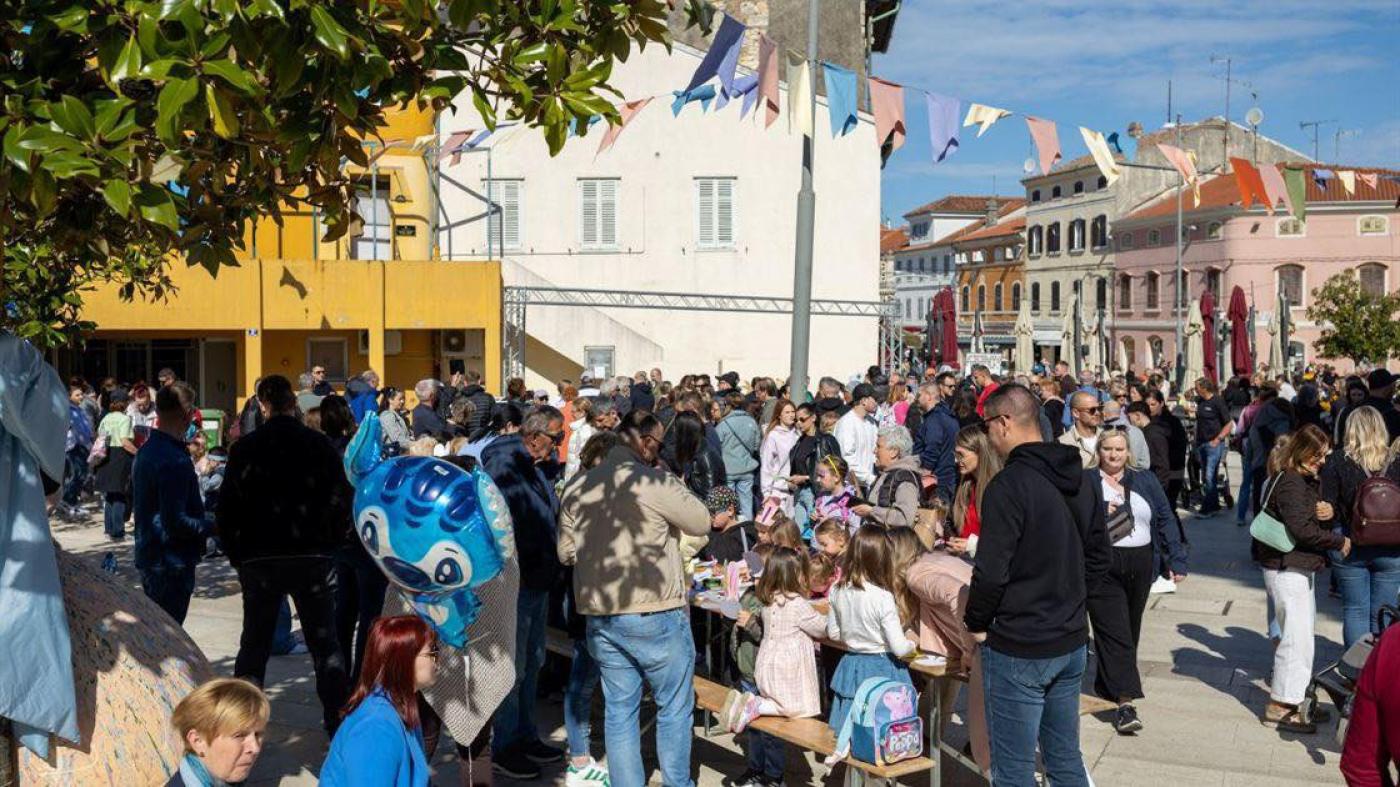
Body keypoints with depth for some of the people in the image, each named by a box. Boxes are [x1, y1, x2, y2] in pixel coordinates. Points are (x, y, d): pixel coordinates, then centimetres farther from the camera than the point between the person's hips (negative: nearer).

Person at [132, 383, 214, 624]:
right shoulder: (174, 460, -22)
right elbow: (175, 522, -26)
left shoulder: (147, 450, 9)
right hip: (172, 562, -10)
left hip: (149, 556, 10)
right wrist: (213, 526, -13)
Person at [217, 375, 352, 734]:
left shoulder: (245, 449, -3)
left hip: (259, 559, 0)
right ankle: (337, 722, 11)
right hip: (313, 557, 0)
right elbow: (343, 501, -3)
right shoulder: (321, 445, -3)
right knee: (325, 643, 9)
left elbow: (226, 511, -3)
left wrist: (236, 556, 8)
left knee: (254, 644, 12)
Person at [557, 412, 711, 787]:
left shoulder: (576, 486, 3)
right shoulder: (653, 482, -15)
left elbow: (566, 553, 11)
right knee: (674, 708, 12)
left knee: (619, 710, 13)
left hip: (599, 616, 5)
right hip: (656, 615, -5)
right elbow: (701, 522, -3)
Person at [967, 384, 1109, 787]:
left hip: (1018, 648, -8)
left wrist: (976, 623, -5)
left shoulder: (1009, 485, -19)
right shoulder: (1082, 480, 6)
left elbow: (991, 572, -20)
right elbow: (1098, 559, 14)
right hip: (1071, 641, 8)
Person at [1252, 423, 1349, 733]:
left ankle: (1293, 696, 28)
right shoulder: (1290, 482, -17)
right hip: (1287, 568, -10)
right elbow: (1302, 529, -23)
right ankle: (1281, 706, -1)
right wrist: (1339, 541, -12)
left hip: (1298, 566, 10)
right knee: (1298, 637, -8)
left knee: (1297, 635, 17)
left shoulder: (1307, 481, 15)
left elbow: (1314, 516, 15)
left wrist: (1329, 512, -7)